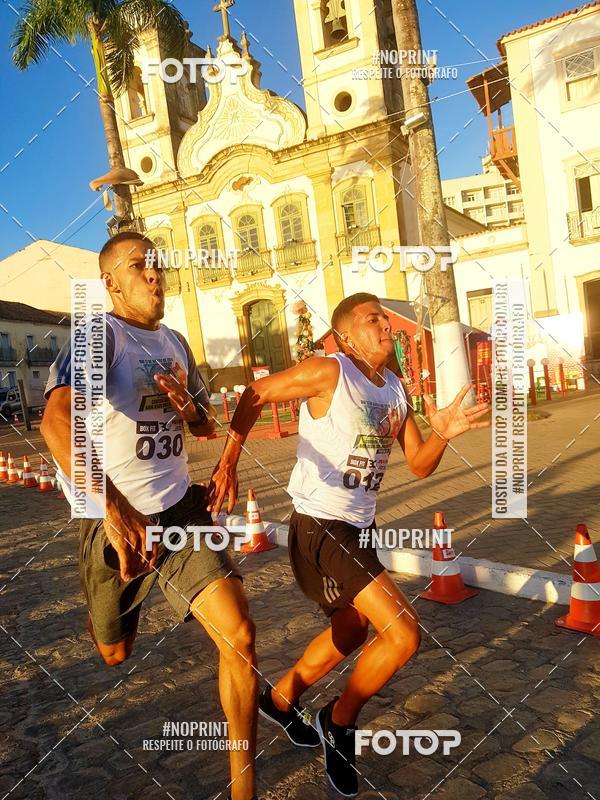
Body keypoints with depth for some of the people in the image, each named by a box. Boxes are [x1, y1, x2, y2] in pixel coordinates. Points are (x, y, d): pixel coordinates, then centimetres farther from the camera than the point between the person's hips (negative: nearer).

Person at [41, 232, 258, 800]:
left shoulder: (175, 342, 8)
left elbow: (206, 426, 19)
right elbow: (57, 419, -32)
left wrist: (189, 407, -6)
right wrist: (115, 511, -44)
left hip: (179, 508, 4)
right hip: (112, 519, -4)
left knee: (239, 634, -10)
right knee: (114, 654, 17)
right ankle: (104, 612, 58)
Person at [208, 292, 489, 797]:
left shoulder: (396, 389, 8)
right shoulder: (329, 372, -15)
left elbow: (420, 466, 9)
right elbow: (256, 395, -10)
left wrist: (442, 434, -12)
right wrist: (228, 462, -18)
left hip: (361, 527, 9)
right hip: (321, 528, -9)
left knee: (352, 630, 26)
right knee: (404, 633, -14)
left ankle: (280, 699, 50)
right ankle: (340, 723, 14)